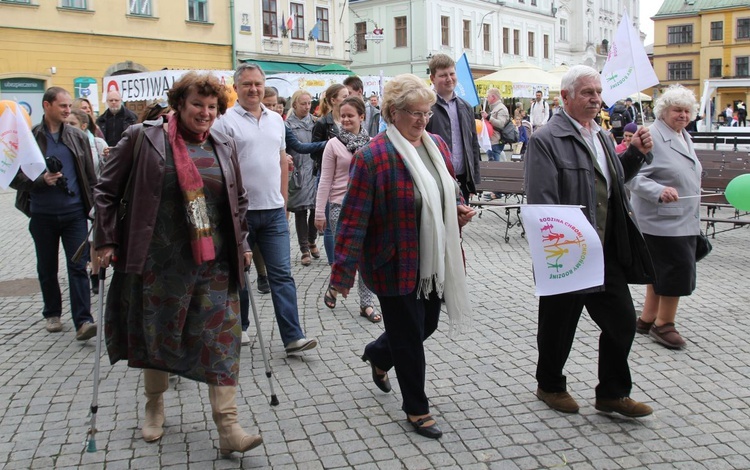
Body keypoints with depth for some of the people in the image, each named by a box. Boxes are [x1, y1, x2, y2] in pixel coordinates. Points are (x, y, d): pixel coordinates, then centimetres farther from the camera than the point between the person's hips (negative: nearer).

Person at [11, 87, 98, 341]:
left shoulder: (78, 136, 4)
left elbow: (90, 174, 8)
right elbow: (14, 177, -3)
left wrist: (95, 204, 5)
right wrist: (41, 180, -19)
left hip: (74, 213, 0)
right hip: (42, 215, 0)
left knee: (78, 266, -6)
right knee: (47, 268, 13)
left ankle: (83, 320, -7)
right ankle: (52, 313, 30)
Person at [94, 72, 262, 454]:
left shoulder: (224, 147, 9)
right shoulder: (142, 138, -2)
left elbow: (239, 201, 19)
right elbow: (106, 191, 1)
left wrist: (242, 244, 14)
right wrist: (106, 241, -4)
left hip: (215, 264, 2)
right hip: (159, 261, -2)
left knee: (221, 338, -3)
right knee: (156, 334, 12)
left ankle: (228, 427, 0)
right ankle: (154, 405, 37)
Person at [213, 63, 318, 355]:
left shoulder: (276, 120, 11)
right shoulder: (226, 121, -5)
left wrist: (283, 200, 13)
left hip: (273, 211, 4)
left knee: (282, 274, 0)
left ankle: (293, 337, 1)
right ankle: (238, 328, 28)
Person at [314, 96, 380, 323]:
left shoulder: (372, 144, 4)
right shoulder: (334, 144, -3)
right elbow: (325, 180, -3)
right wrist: (319, 212, -6)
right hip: (341, 205, -2)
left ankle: (366, 303, 12)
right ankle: (333, 287, 29)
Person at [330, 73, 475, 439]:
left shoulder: (437, 145, 5)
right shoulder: (373, 157, -18)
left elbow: (449, 191, 21)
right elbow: (353, 219, -18)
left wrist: (460, 209, -2)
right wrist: (344, 272, -19)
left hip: (433, 261, 8)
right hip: (395, 266, -7)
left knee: (427, 324, 20)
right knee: (409, 336, 6)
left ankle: (378, 355, 50)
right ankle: (416, 410, 26)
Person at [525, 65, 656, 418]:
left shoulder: (601, 136, 14)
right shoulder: (545, 140, -14)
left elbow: (615, 180, 26)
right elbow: (541, 202, -20)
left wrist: (636, 153, 9)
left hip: (606, 253, 8)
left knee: (622, 321, 10)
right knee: (559, 324, 10)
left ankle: (613, 394, 27)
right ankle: (549, 386, 33)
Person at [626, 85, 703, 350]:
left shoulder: (685, 137, 15)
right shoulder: (651, 136, -15)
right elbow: (634, 176, -20)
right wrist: (660, 191, -34)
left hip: (684, 220, 9)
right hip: (663, 220, -9)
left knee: (661, 271, 13)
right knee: (678, 268, -9)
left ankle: (647, 319, 23)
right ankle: (664, 324, 6)